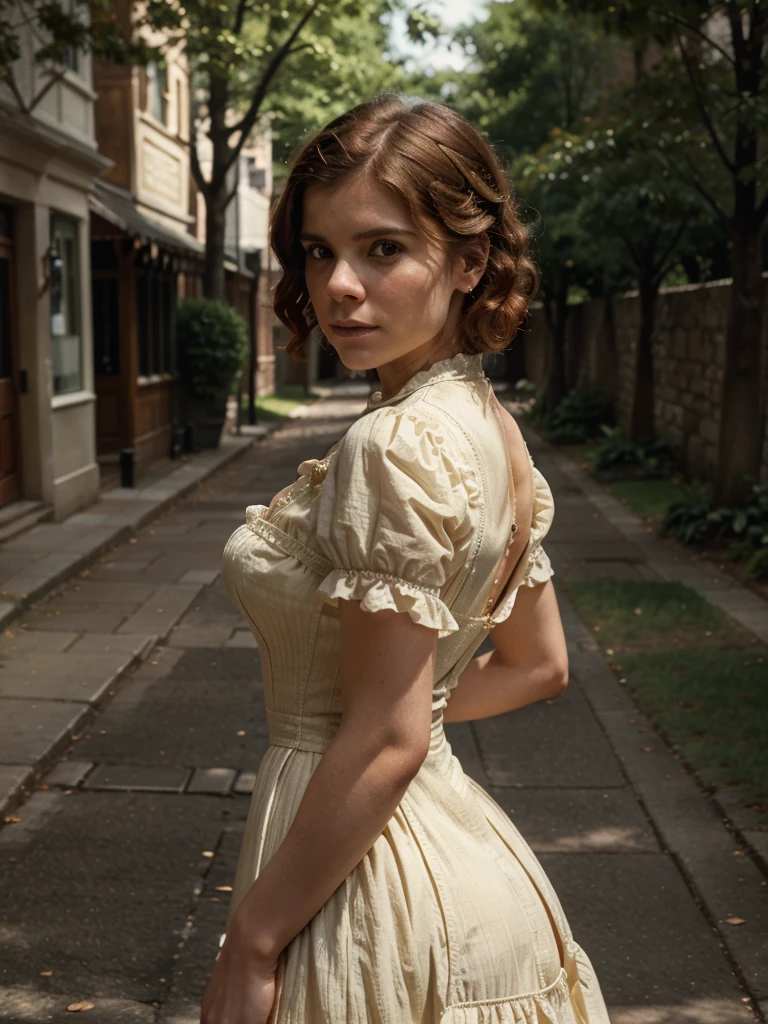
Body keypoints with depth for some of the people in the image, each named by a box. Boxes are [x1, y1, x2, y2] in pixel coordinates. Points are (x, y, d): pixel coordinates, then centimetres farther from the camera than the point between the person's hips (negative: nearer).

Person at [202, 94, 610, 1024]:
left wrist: (253, 937, -16)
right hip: (459, 842, 9)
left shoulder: (397, 443, -24)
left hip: (364, 878, -9)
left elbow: (388, 744, -24)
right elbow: (538, 668, 12)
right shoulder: (492, 428, 3)